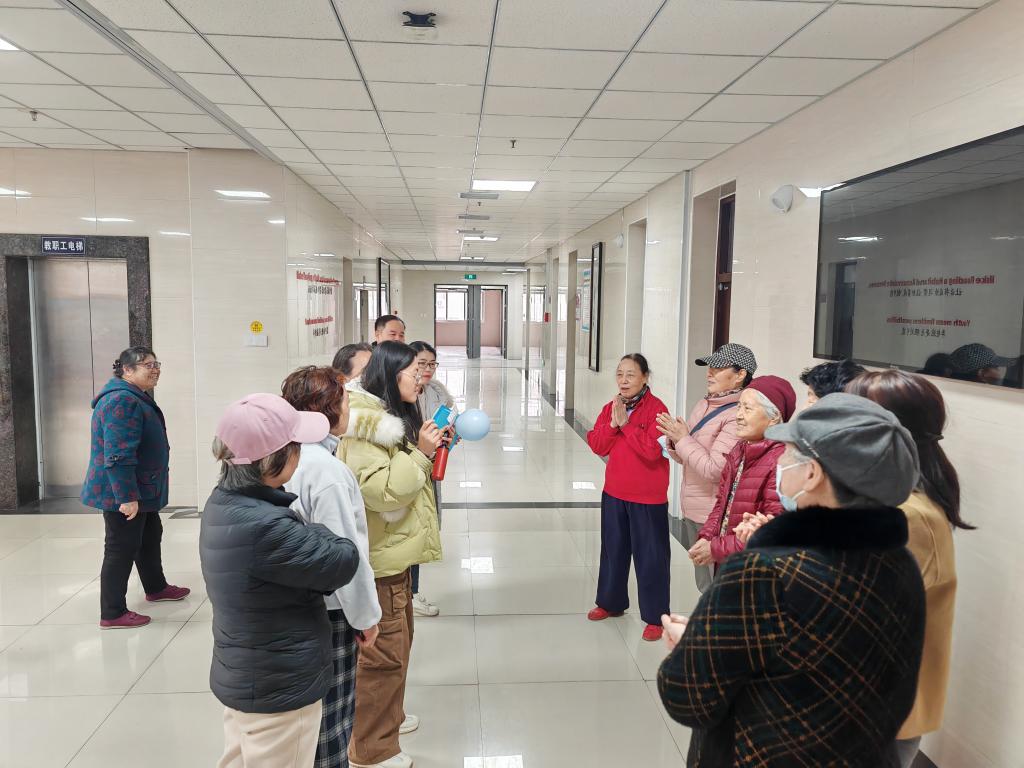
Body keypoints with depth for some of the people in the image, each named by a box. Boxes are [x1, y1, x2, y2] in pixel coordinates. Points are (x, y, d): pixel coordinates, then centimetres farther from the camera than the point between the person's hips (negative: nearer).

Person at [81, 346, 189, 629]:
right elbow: (118, 454, -28)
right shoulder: (121, 401, -23)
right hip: (122, 493, -11)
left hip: (142, 490, 11)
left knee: (150, 537, 23)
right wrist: (127, 497, -29)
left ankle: (156, 588, 40)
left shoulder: (138, 398, 13)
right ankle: (112, 614, 9)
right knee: (121, 548, -2)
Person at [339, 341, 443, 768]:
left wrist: (428, 449, 3)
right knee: (384, 651, 1)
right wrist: (420, 452, -21)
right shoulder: (365, 425, -21)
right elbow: (381, 490, -26)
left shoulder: (393, 417, 10)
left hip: (395, 549, 10)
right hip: (379, 555, -10)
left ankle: (386, 716, 43)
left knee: (398, 639, 24)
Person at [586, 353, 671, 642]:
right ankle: (611, 602, 36)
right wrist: (612, 423, -16)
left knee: (650, 556, 4)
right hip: (614, 492, 6)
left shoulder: (656, 408, -15)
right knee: (613, 549, 19)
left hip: (647, 497, -6)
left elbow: (652, 450, -24)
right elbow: (597, 445, -2)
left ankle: (655, 616, 17)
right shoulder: (611, 407, 4)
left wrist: (625, 423, -21)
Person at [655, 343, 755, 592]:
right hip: (693, 512, 8)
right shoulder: (704, 405, 7)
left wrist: (683, 439, -16)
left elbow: (714, 470, -24)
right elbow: (686, 458, 14)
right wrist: (674, 439, -6)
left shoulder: (737, 416, -20)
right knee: (704, 584, 23)